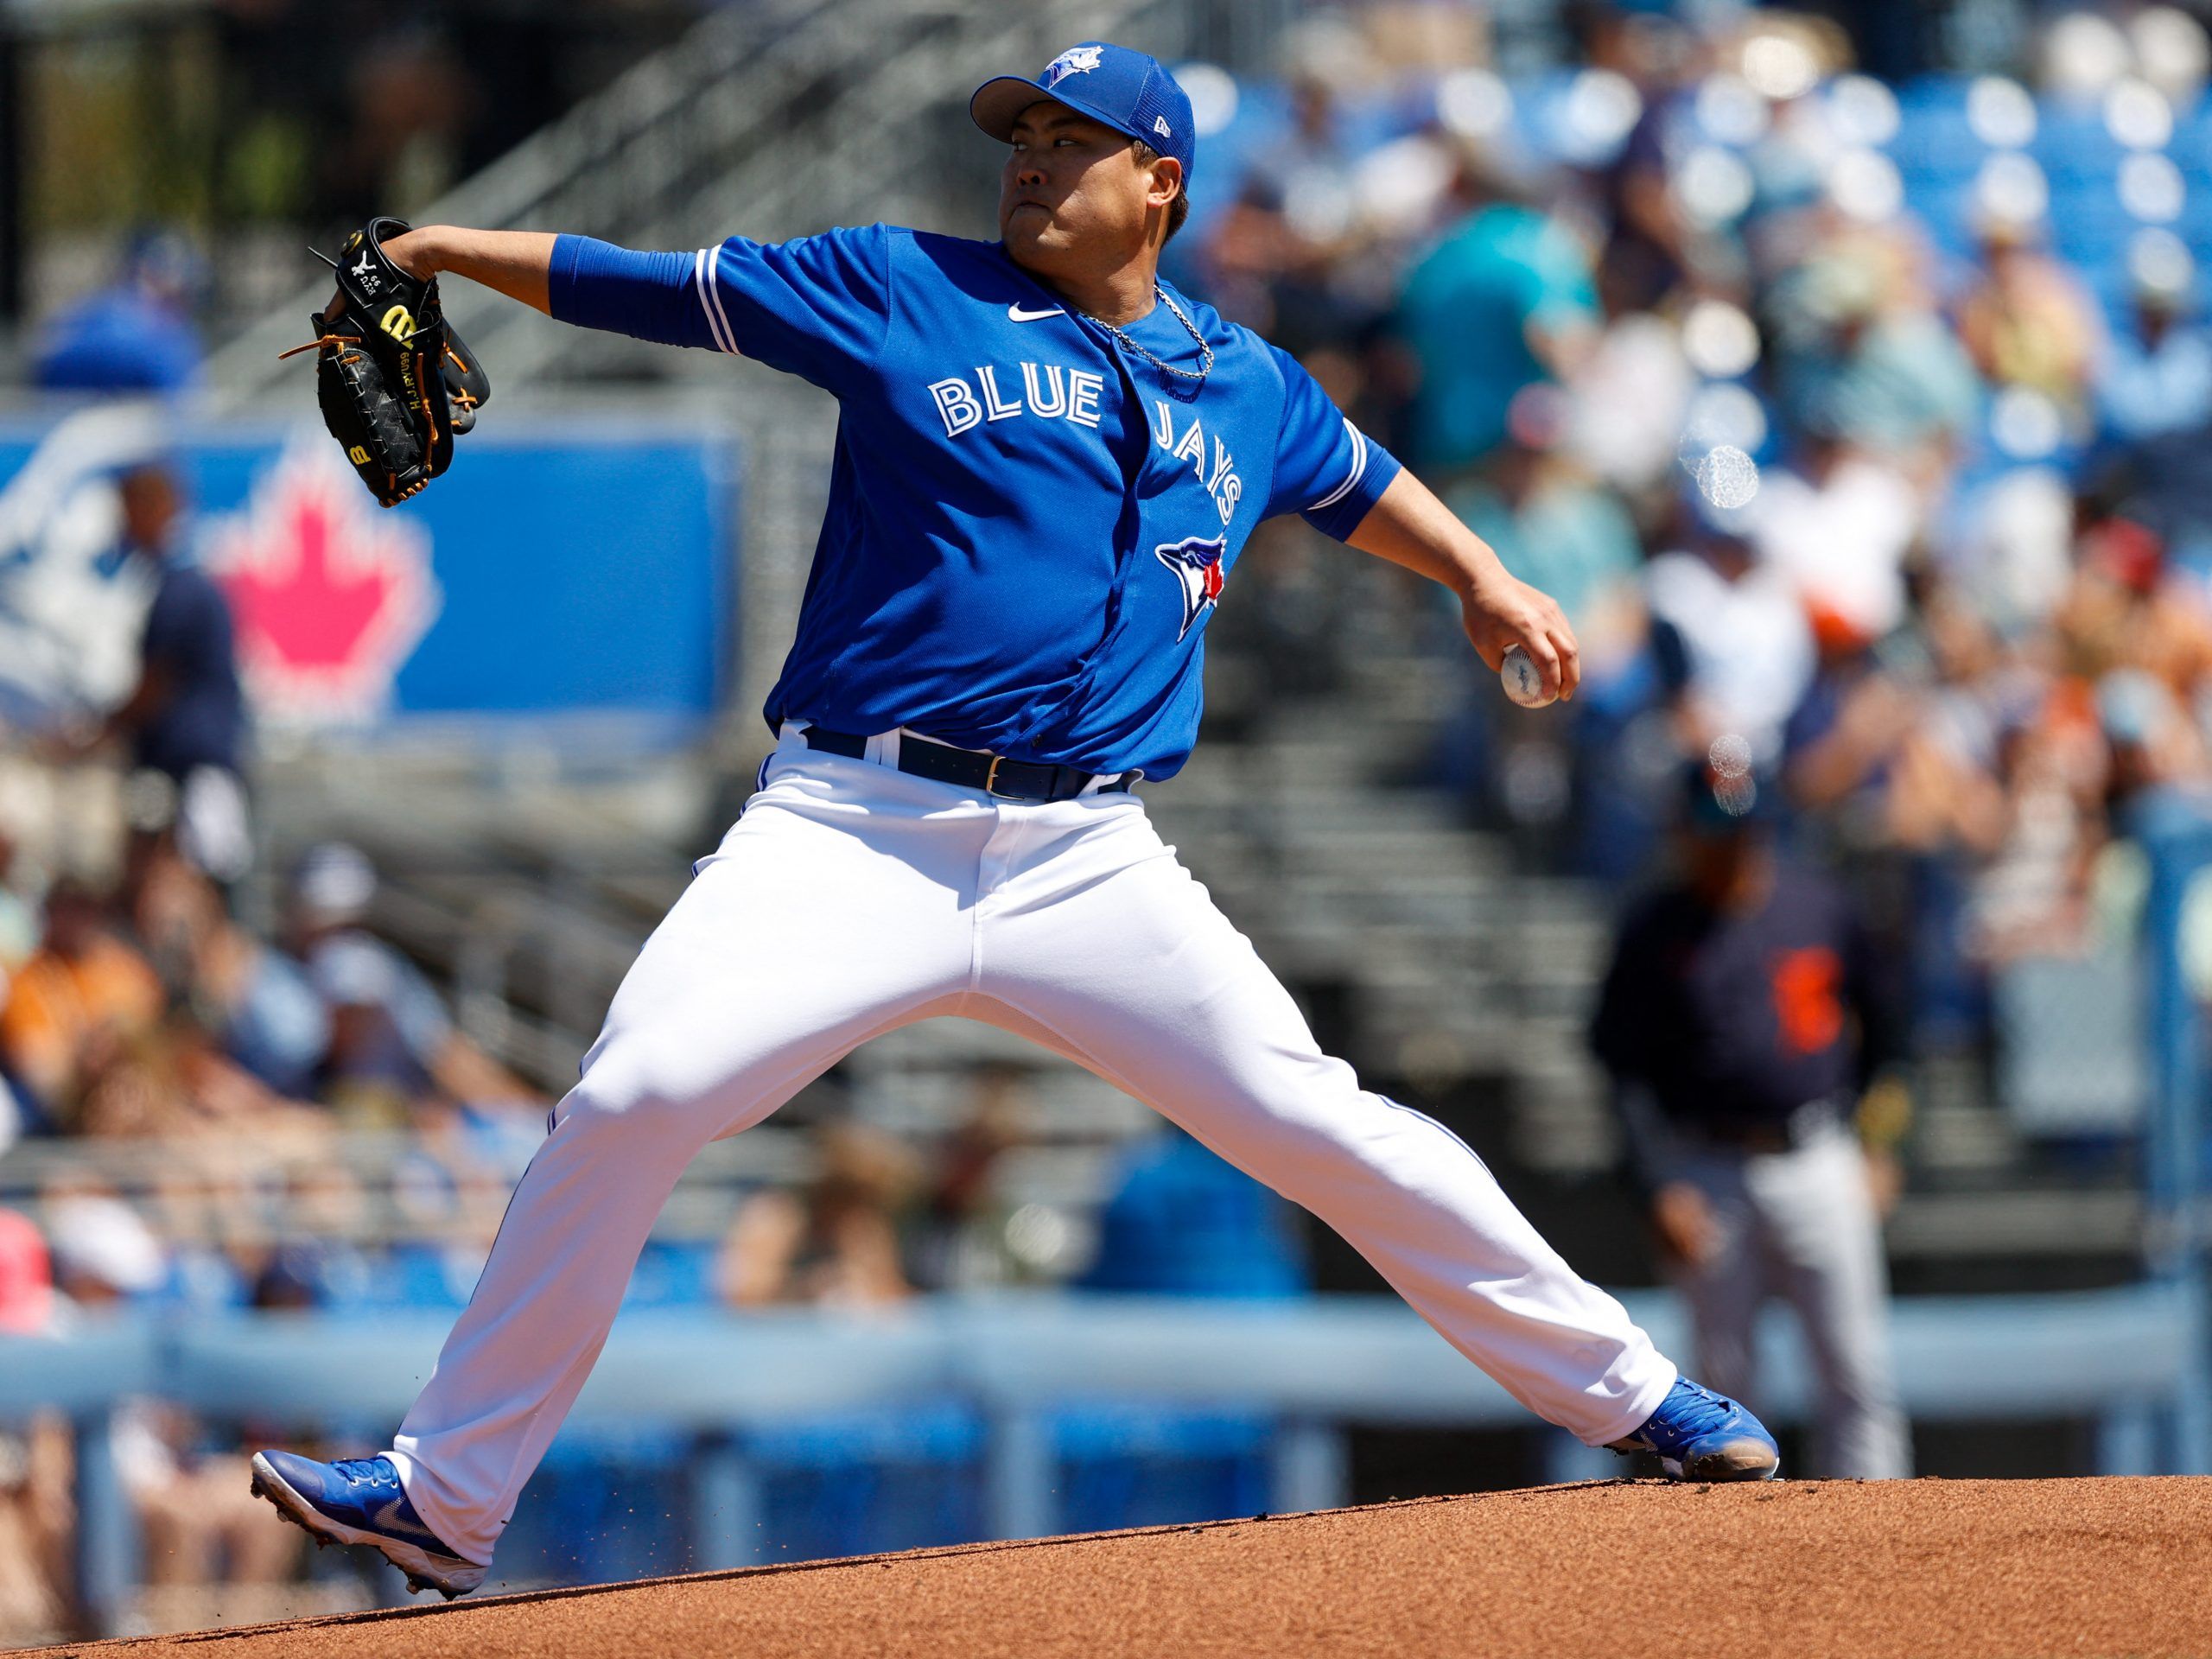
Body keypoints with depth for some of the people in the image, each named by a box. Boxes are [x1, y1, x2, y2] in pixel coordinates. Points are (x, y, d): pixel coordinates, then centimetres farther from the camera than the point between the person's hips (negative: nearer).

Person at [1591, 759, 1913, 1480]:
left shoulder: (1817, 906, 6)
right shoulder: (1655, 932, -2)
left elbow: (1876, 1026, 19)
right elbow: (1623, 1070, -2)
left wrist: (1868, 1140, 15)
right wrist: (1661, 1191, -10)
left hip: (1818, 1167, 2)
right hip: (1708, 1172, -1)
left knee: (1857, 1367, -4)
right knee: (1725, 1371, 2)